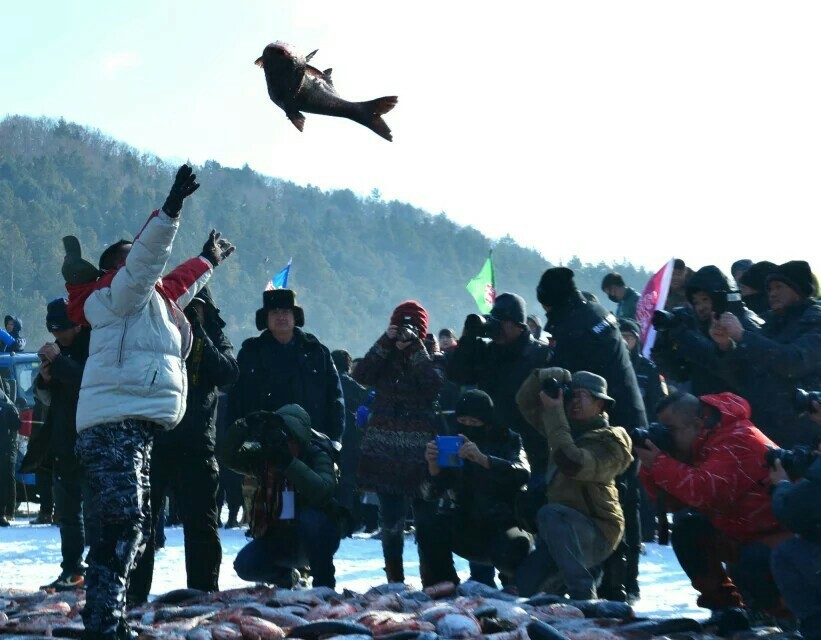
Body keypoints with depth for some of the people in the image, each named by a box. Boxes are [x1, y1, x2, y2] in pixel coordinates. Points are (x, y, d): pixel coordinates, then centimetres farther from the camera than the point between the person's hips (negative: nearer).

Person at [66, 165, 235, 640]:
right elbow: (146, 257, -20)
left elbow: (177, 285, 46)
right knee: (122, 526, -19)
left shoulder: (155, 300, 25)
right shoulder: (119, 294, -2)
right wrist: (171, 211, -29)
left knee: (133, 529, 13)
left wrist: (208, 260, 59)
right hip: (115, 426, -11)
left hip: (134, 430, 11)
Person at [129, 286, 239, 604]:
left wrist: (199, 336, -16)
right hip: (150, 438, 0)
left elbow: (228, 375, -9)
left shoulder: (214, 337, 8)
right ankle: (134, 593, 8)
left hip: (195, 444, 0)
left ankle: (204, 592, 14)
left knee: (201, 523, 5)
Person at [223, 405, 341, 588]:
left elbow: (322, 492, -36)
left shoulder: (316, 455, -18)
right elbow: (232, 458, -19)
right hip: (279, 540, 4)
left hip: (316, 539, -4)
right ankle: (285, 577, 15)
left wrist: (289, 463, -46)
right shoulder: (264, 455, -6)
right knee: (245, 565, -19)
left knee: (310, 517, -35)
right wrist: (241, 429, -36)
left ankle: (324, 585, -18)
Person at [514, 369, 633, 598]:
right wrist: (541, 377, -7)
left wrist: (554, 412, -26)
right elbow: (526, 402, 15)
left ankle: (583, 594, -33)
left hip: (597, 535, -7)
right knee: (523, 586, -6)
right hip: (563, 529, 7)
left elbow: (571, 463, -31)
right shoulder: (568, 426, 10)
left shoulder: (609, 440, -13)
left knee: (550, 513, -37)